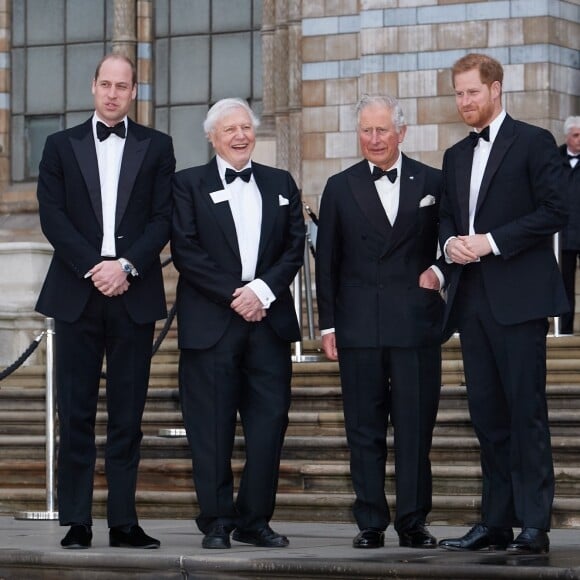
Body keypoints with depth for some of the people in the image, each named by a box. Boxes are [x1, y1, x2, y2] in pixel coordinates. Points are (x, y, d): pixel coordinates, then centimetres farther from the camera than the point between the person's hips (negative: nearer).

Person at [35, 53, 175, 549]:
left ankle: (124, 522, 5)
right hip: (76, 294, 0)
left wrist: (126, 265, -11)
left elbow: (163, 218, 3)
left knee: (127, 414, 2)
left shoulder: (156, 147, 10)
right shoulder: (62, 146, 11)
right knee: (76, 414, -1)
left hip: (134, 293, 0)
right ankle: (76, 522, 2)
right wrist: (92, 267, -10)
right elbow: (52, 215, 2)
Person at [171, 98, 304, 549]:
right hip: (210, 322, -3)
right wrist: (233, 296, -10)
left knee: (269, 423, 0)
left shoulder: (281, 184, 16)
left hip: (269, 320, 3)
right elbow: (186, 251, -3)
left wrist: (262, 290, -8)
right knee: (212, 428, -2)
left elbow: (295, 246, 8)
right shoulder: (189, 184, 6)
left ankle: (255, 520, 9)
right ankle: (216, 523, 5)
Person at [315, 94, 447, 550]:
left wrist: (438, 271, -7)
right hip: (359, 325, 1)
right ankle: (371, 523, 8)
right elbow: (326, 261, 9)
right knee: (364, 430, 3)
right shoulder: (341, 188, 10)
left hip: (417, 324, -1)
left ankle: (414, 522, 6)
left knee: (416, 427, 0)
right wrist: (328, 324, 4)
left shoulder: (432, 183, 7)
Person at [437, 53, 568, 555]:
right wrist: (450, 242, 0)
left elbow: (554, 211, -9)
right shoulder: (456, 156, 19)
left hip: (518, 297, -7)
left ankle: (534, 526, -7)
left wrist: (491, 242, -14)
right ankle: (496, 523, 12)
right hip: (472, 299, 7)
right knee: (488, 415, 8)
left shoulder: (533, 142, -2)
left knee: (527, 412, -7)